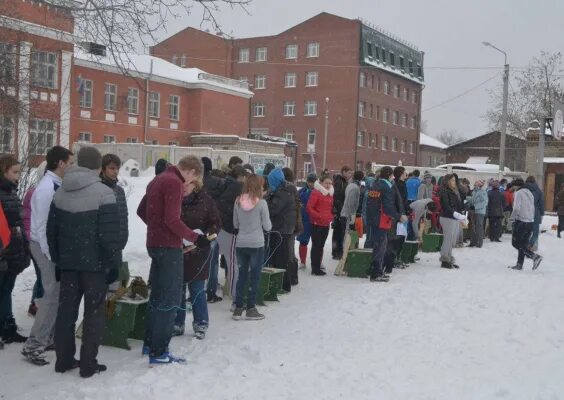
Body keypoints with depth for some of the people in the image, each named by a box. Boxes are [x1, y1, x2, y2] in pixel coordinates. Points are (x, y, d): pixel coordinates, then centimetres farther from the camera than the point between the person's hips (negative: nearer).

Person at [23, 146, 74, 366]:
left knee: (57, 294, 14)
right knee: (52, 296, -7)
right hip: (47, 247, -9)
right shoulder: (47, 188, -19)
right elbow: (42, 225, -20)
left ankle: (49, 338, 24)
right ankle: (33, 346, -1)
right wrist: (51, 254, -20)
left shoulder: (56, 185, 10)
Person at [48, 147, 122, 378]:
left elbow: (51, 231, 10)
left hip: (68, 263, 6)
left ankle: (64, 359, 21)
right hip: (94, 263, -5)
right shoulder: (103, 193, -15)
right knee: (94, 312, 4)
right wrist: (113, 263, -6)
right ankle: (88, 364, 7)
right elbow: (111, 234, -17)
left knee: (66, 310, 14)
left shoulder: (60, 192, 5)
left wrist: (57, 259, 18)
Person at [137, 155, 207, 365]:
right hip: (169, 246, -10)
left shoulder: (159, 179, 14)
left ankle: (150, 344, 27)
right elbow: (172, 220, -23)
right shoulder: (175, 183, -16)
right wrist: (195, 237, -16)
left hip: (155, 243, 10)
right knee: (170, 299, -3)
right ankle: (159, 352, 0)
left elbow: (141, 210, 21)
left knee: (158, 294, 18)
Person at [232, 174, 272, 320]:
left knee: (242, 275, 13)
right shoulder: (261, 203, -12)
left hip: (241, 243, 4)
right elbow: (267, 226, -5)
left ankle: (238, 308, 14)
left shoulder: (238, 201, 0)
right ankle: (250, 309, 9)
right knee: (254, 276, 6)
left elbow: (235, 224, 9)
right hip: (256, 244, -4)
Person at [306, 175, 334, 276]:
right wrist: (318, 216, -19)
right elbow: (309, 208, -15)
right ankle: (315, 268, 0)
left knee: (321, 246, 12)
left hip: (326, 224, 7)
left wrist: (331, 216, 11)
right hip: (317, 224, -7)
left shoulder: (330, 193, 13)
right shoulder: (316, 192, -9)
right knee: (316, 246, -4)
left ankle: (318, 267, 19)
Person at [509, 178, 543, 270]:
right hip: (530, 221, 8)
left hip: (521, 221, -8)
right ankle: (519, 264, 14)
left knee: (516, 243, -2)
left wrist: (513, 217, -5)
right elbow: (533, 209, 17)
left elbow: (516, 208, -19)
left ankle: (534, 256, -13)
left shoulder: (518, 193, -9)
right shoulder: (530, 193, 16)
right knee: (523, 243, 13)